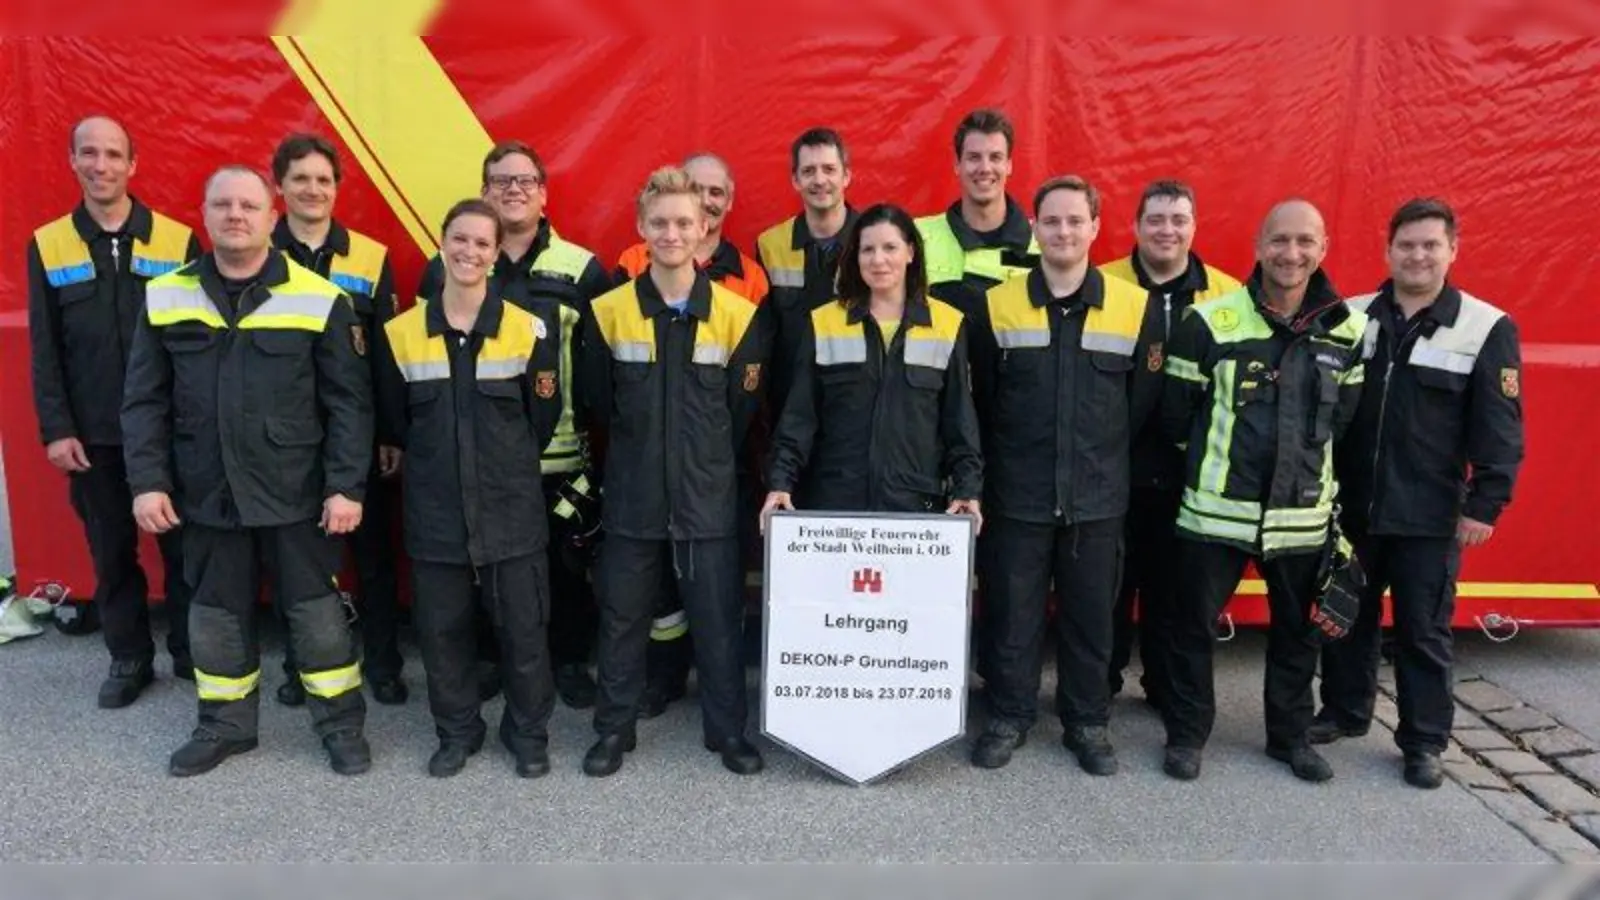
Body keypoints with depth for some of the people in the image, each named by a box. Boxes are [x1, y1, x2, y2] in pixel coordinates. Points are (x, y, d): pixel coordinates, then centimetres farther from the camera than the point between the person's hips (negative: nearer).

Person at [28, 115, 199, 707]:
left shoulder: (178, 240, -1)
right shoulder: (48, 245, 5)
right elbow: (44, 347, 4)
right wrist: (55, 429, -3)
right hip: (93, 435, 2)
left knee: (183, 544, 6)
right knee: (111, 551, 11)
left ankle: (192, 653, 21)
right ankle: (129, 659, 25)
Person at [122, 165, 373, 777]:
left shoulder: (320, 299, -6)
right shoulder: (164, 297, 3)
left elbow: (349, 402, -6)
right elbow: (145, 401, 6)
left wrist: (346, 485, -11)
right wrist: (147, 481, -2)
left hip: (297, 494, -3)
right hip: (205, 494, 3)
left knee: (315, 611, 7)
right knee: (216, 615, 16)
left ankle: (342, 724, 24)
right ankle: (225, 724, 35)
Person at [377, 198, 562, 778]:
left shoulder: (527, 330, -5)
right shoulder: (402, 333, 0)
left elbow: (543, 418, 3)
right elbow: (395, 420, 11)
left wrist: (507, 468, 8)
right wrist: (436, 464, 12)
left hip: (512, 509, -2)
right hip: (435, 510, 2)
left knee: (522, 625, 5)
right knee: (441, 627, 11)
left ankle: (528, 732, 25)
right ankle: (457, 731, 31)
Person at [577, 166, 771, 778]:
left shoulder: (737, 314, -3)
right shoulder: (608, 312, -3)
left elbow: (742, 408, 2)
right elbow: (595, 404, 5)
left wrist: (706, 458, 6)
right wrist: (638, 451, 9)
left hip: (708, 498, 0)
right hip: (632, 497, 1)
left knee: (718, 618, 8)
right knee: (622, 617, 12)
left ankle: (727, 729, 26)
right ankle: (615, 728, 28)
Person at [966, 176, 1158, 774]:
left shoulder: (1134, 308, -1)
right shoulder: (996, 306, -2)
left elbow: (1141, 403, 6)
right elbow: (981, 401, 6)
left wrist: (1102, 458, 8)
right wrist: (1006, 462, 8)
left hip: (1098, 499, 1)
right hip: (1017, 498, 0)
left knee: (1091, 617, 11)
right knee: (1011, 614, 8)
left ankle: (1088, 723, 28)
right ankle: (1009, 716, 26)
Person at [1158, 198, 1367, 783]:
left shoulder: (1348, 331, 3)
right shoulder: (1210, 322, -9)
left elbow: (1344, 419, 14)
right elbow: (1176, 416, -2)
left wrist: (1310, 469, 13)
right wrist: (1217, 462, 8)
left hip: (1303, 515, 4)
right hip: (1216, 511, -3)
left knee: (1297, 630, 16)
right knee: (1194, 625, 6)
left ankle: (1290, 735, 35)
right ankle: (1186, 735, 23)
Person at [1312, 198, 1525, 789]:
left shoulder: (1487, 329, -5)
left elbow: (1499, 429, -6)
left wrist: (1485, 505, -10)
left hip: (1430, 516, -3)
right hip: (1352, 507, 3)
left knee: (1423, 631, 7)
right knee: (1348, 617, 15)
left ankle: (1424, 741, 22)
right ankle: (1343, 712, 33)